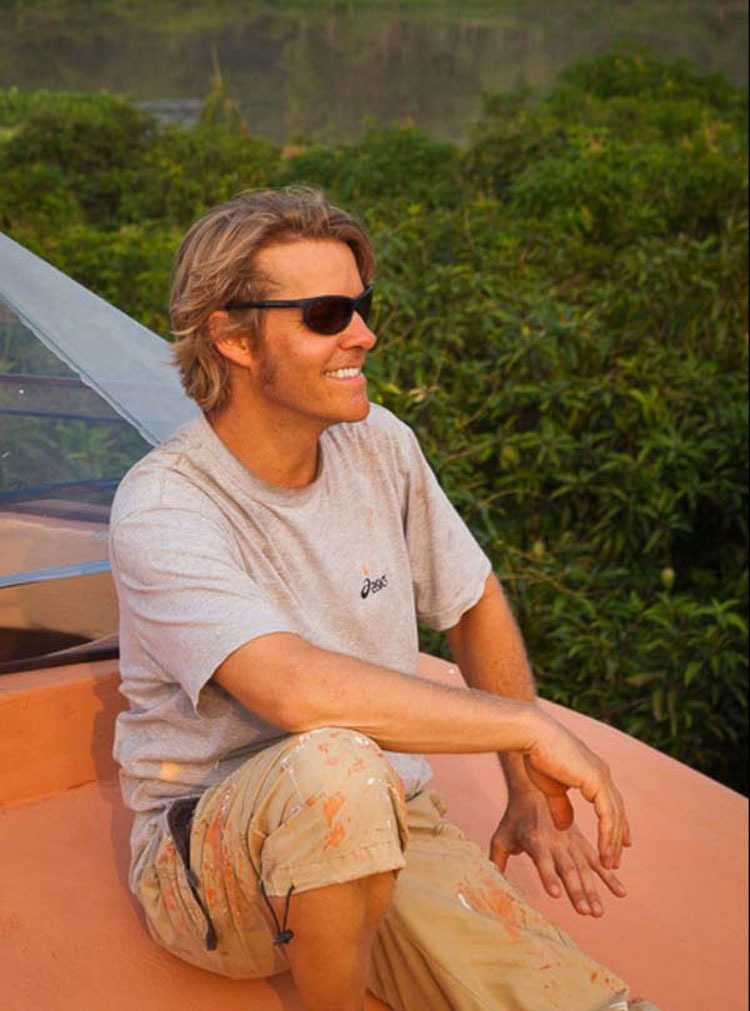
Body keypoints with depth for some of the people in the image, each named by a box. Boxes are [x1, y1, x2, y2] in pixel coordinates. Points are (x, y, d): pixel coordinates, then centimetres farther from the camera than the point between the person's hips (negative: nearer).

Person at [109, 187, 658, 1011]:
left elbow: (476, 606, 13)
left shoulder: (380, 445, 0)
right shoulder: (163, 509, -19)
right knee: (333, 764, -37)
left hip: (384, 829, 2)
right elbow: (296, 690, -34)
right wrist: (530, 727, -26)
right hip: (210, 858, -2)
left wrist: (531, 794, 7)